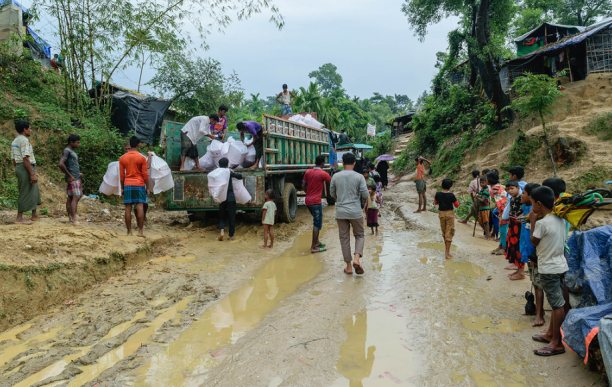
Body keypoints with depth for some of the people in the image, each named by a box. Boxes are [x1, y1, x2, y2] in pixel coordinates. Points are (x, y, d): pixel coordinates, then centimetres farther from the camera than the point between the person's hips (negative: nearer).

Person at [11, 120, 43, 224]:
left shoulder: (15, 141, 18)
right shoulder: (24, 140, -14)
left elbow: (14, 160, 19)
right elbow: (25, 159, -21)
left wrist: (18, 170, 25)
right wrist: (32, 174, -22)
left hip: (19, 167, 10)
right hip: (25, 168, -10)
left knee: (34, 192, 17)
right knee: (25, 193, -5)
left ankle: (34, 215, 25)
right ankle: (19, 218, -1)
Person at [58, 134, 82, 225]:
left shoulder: (73, 152, 20)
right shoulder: (67, 151, -10)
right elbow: (60, 164, -22)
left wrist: (79, 173, 14)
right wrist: (69, 175, -18)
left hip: (77, 178, 10)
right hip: (72, 179, -10)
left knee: (71, 197, 12)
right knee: (75, 197, -14)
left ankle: (70, 217, 17)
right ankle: (74, 219, -17)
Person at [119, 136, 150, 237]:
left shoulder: (122, 158, 5)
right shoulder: (142, 158, -4)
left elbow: (121, 175, 8)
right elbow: (145, 174, -3)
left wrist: (122, 188, 14)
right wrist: (147, 187, 3)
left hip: (127, 185, 3)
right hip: (139, 184, -2)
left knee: (128, 208, 3)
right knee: (139, 206, -4)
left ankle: (129, 231, 6)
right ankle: (140, 230, -7)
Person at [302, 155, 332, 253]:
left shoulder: (308, 172, 7)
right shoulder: (323, 174, -10)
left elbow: (303, 186, 10)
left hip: (308, 201, 7)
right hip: (316, 202, -7)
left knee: (316, 221, 22)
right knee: (317, 224, -1)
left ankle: (317, 241, 26)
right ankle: (314, 247, 0)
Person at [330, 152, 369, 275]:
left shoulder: (336, 177, -1)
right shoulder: (358, 177, -8)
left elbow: (332, 194, 9)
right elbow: (365, 194, -8)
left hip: (340, 213, 2)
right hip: (355, 212, -2)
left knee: (344, 238, 10)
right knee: (359, 235, 15)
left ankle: (349, 266, 13)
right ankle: (357, 259, -7)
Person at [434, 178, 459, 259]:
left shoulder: (438, 194, -9)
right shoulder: (451, 195, -17)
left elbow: (436, 202, 9)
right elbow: (457, 205, -7)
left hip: (441, 213, 3)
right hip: (449, 213, -3)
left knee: (444, 232, 19)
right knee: (449, 232, 2)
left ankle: (447, 249, 30)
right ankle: (447, 252, -1)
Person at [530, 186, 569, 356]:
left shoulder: (542, 223, -21)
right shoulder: (560, 219, 4)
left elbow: (534, 242, -7)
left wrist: (533, 220, -1)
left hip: (549, 269, -9)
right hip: (561, 265, 9)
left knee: (557, 305, -2)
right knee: (557, 303, 17)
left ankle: (557, 343, 7)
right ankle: (550, 334, 31)